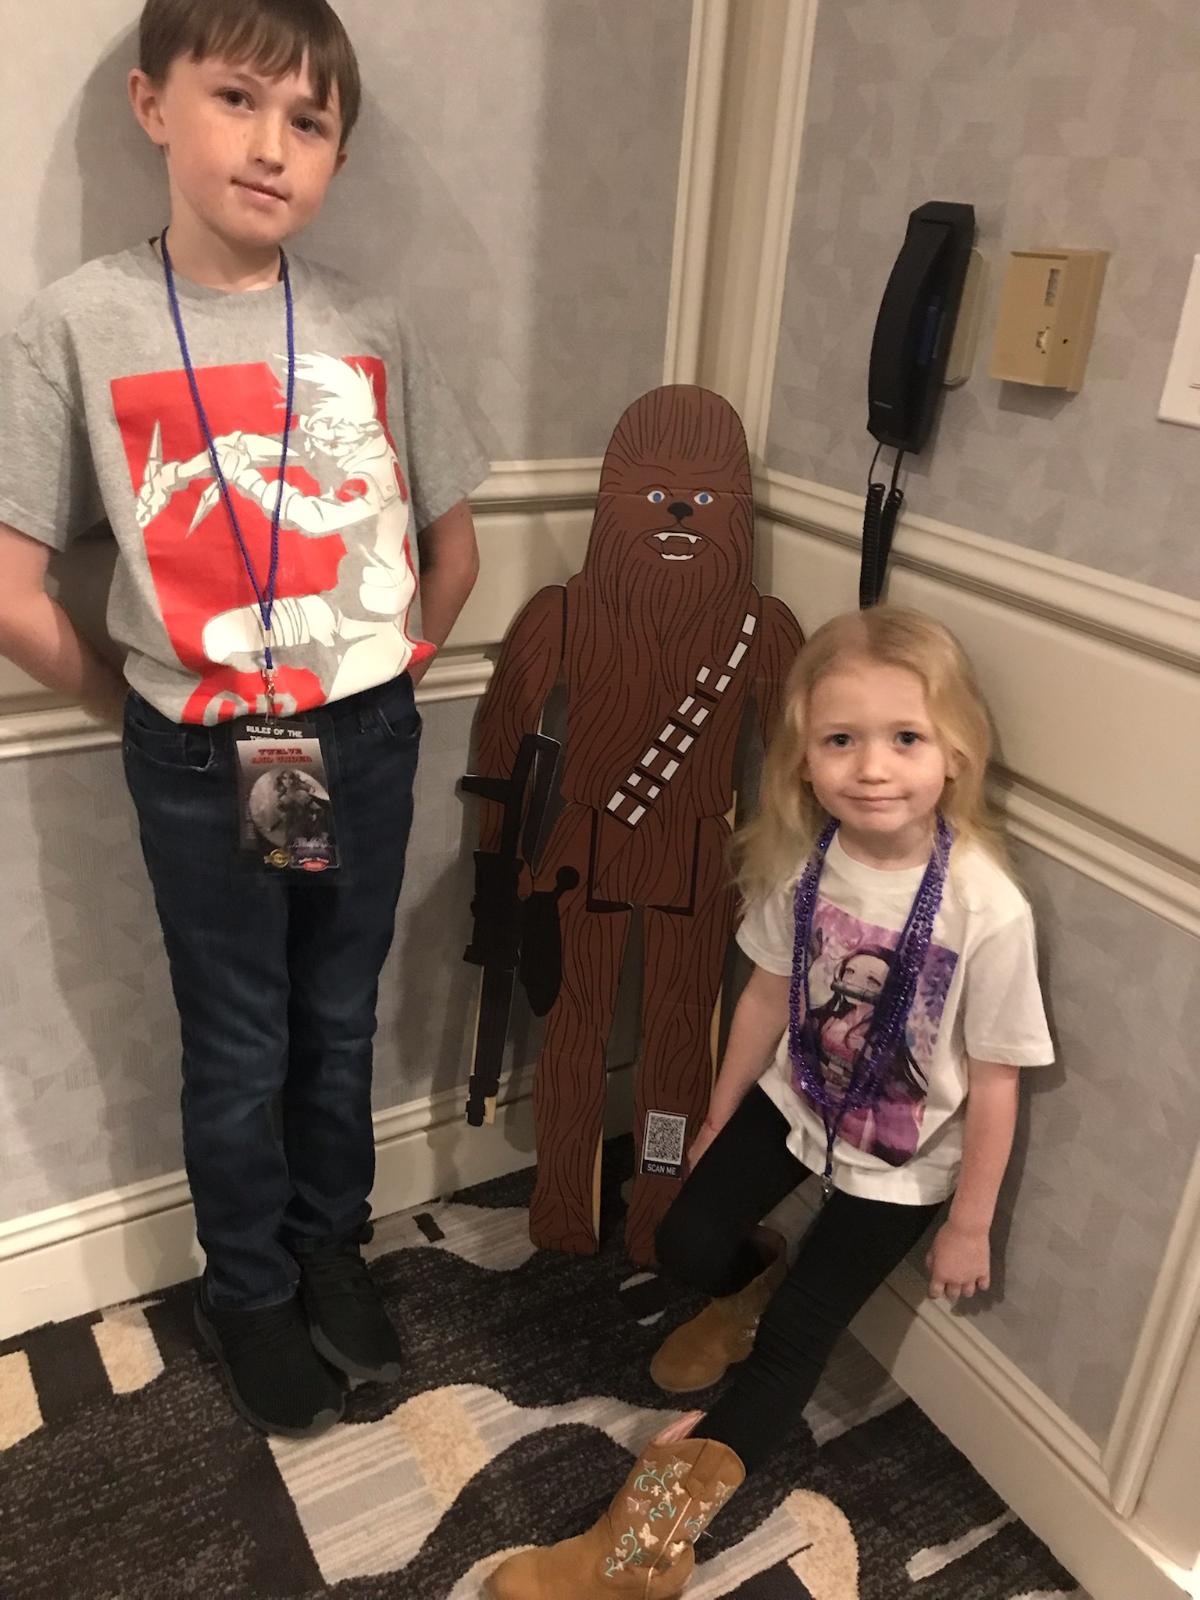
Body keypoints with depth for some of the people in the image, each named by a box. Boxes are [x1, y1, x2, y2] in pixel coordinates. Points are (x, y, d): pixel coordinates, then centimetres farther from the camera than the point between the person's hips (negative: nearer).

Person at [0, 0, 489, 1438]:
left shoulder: (371, 333, -1)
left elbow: (452, 544, 9)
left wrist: (390, 677, 4)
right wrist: (144, 712, -1)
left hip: (365, 742, 3)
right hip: (202, 764, -2)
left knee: (339, 1024, 18)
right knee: (239, 1053, 13)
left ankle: (331, 1247, 43)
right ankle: (249, 1294, 38)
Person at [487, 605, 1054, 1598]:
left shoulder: (988, 909, -30)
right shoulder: (799, 858, -17)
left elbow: (994, 1082, -17)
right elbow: (768, 996, -1)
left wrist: (969, 1227, -6)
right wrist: (718, 1117, 10)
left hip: (904, 1157, -4)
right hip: (794, 1100, 4)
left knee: (796, 1336, 3)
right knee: (687, 1244, 8)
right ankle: (761, 1285, 46)